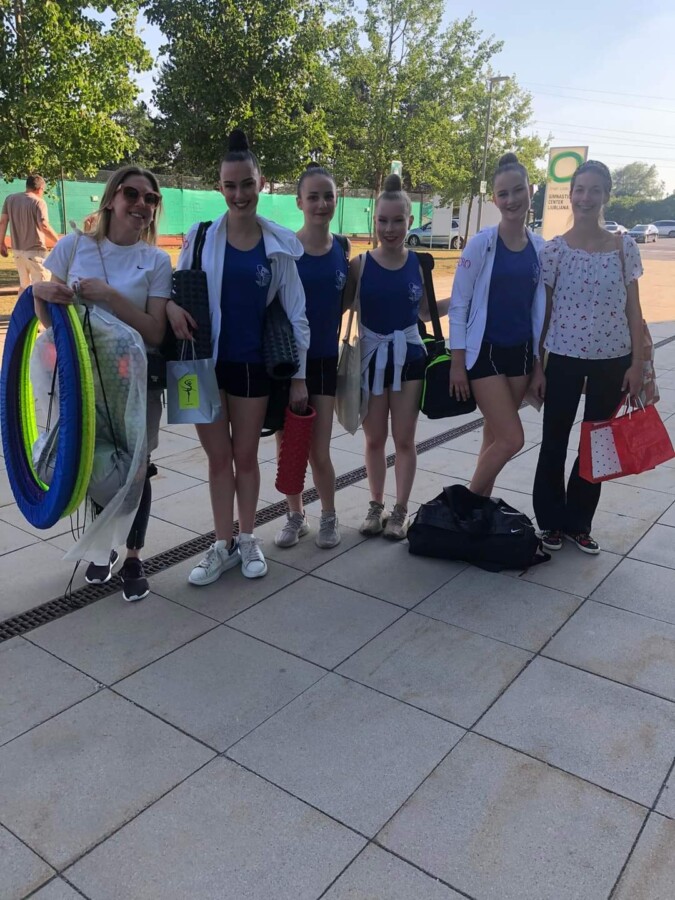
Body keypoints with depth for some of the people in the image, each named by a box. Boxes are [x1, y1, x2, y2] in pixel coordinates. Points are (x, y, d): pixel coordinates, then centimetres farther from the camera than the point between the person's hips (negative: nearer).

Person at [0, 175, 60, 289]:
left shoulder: (10, 199, 9)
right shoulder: (38, 202, -10)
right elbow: (44, 226, -19)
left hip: (17, 250, 7)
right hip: (34, 250, -7)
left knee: (25, 285, 18)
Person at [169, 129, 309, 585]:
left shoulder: (280, 243, -3)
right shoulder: (201, 236, -3)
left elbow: (295, 312, 0)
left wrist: (298, 375, -2)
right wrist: (172, 306, -17)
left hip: (253, 364, 0)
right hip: (206, 362, 0)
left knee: (246, 456, 12)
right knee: (219, 456, 9)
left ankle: (247, 539, 28)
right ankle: (223, 544, 22)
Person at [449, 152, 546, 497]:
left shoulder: (540, 247, 5)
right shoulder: (481, 243, -10)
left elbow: (540, 308, 10)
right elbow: (458, 304, -8)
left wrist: (539, 362, 9)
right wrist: (457, 362, -10)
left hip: (521, 352, 5)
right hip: (484, 351, -5)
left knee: (495, 437, 11)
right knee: (511, 439, -9)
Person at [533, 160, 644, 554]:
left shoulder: (625, 247, 1)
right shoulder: (555, 249, -3)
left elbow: (634, 309, 3)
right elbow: (542, 310, -1)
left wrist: (637, 363, -3)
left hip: (612, 360, 2)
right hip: (565, 358, -2)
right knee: (555, 441, 7)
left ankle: (578, 523, 25)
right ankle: (551, 522, 24)